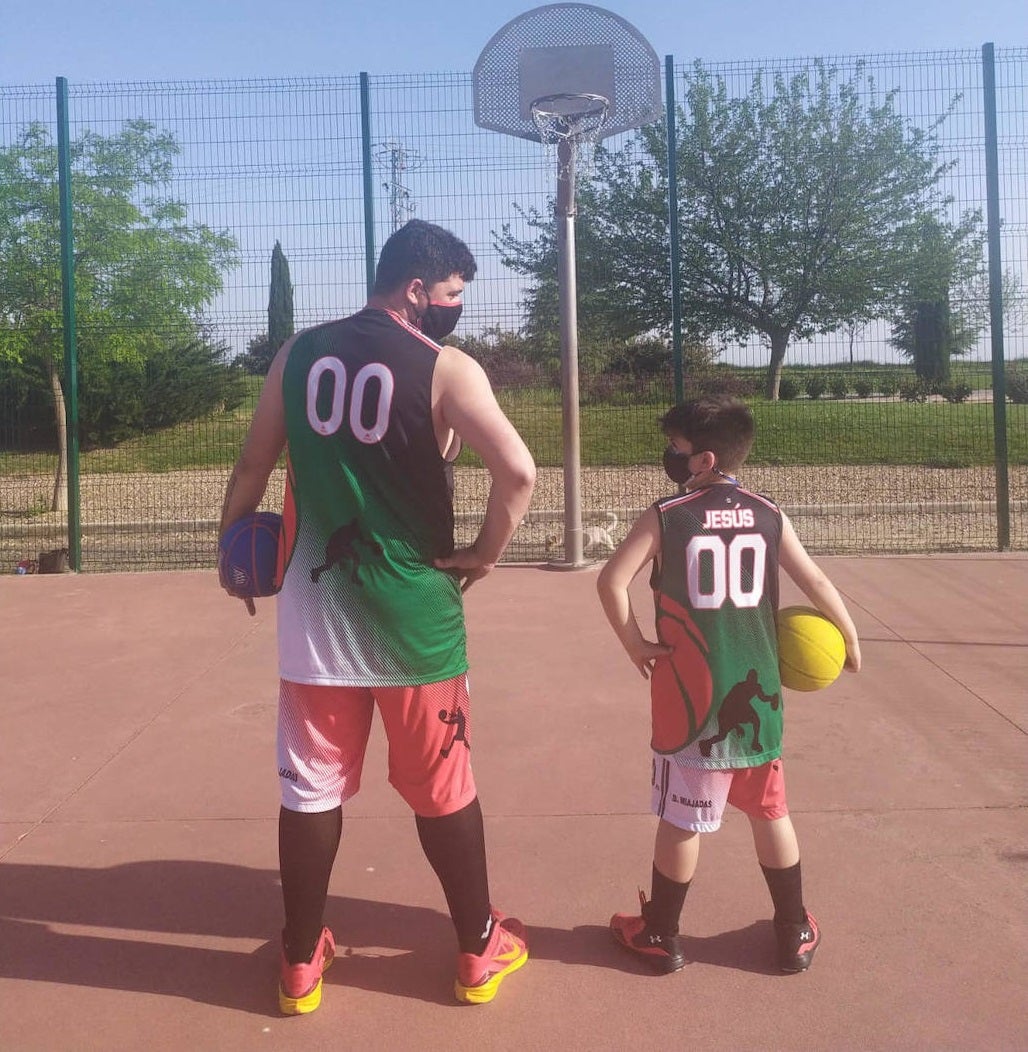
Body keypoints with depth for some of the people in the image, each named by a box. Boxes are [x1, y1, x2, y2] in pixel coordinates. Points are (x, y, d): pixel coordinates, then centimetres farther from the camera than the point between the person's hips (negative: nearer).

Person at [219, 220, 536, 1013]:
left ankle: (302, 963, 29)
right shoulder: (446, 368, -9)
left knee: (309, 788, 14)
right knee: (442, 789, 11)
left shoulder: (299, 353, 5)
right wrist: (487, 552, -7)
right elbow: (518, 471, -22)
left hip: (314, 607, 4)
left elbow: (253, 468, 10)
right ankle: (481, 950, 28)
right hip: (412, 612, -3)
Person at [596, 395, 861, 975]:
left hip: (692, 698, -3)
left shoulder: (665, 515, -8)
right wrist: (850, 639, 18)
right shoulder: (768, 515, 2)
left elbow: (612, 581, -16)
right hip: (757, 695, 4)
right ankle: (796, 933, 31)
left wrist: (635, 644, -4)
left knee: (681, 819, 8)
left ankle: (661, 934, 25)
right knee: (771, 811, 18)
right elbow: (818, 584, 4)